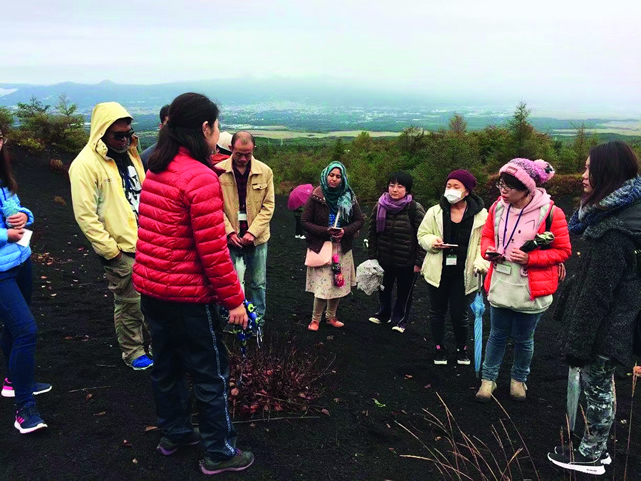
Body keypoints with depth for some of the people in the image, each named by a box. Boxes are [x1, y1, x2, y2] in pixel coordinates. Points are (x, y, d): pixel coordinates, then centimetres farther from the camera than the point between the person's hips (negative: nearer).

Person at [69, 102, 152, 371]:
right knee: (129, 303, 6)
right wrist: (110, 251, -15)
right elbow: (85, 216, -17)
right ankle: (132, 352, 26)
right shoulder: (85, 164, -15)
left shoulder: (128, 153, 8)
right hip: (121, 250, -7)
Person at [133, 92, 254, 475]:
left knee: (167, 364, 22)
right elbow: (212, 249, -21)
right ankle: (220, 453, 21)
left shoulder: (157, 171, 7)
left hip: (151, 287, 9)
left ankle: (174, 433, 40)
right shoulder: (201, 178, -20)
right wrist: (234, 300, -14)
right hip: (188, 295, -9)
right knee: (212, 374, 7)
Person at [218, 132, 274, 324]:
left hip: (257, 238, 2)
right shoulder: (219, 171, -5)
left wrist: (252, 232, -11)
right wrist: (229, 231, -12)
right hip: (231, 238, -1)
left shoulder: (265, 172, -1)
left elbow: (268, 206, -1)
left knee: (259, 283, 12)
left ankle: (258, 319, 27)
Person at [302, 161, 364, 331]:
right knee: (323, 285, -7)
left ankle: (331, 316, 29)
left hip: (342, 248, 4)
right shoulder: (316, 196, -7)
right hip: (321, 247, -3)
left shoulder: (349, 197, 1)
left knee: (338, 284, 9)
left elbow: (360, 220, 4)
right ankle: (315, 319, 14)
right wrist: (326, 231, -18)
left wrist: (345, 231, -14)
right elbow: (305, 222, -7)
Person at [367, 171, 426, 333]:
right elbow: (373, 233, 4)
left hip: (407, 262, -4)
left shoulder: (415, 209, -15)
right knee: (384, 289, 21)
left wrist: (419, 262, -13)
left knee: (404, 292, 13)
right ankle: (383, 314, 44)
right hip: (384, 259, 4)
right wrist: (372, 256, 4)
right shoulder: (380, 206, -3)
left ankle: (400, 320, 33)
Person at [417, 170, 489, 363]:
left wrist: (481, 264, -18)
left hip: (463, 273, -2)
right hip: (438, 271, 2)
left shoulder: (480, 215, -4)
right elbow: (422, 235, 7)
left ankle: (462, 349, 30)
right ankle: (439, 348, 31)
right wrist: (432, 241, -14)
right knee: (437, 311, 12)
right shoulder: (435, 212, 1)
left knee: (460, 314, 4)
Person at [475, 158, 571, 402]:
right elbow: (487, 236, 12)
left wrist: (530, 258, -21)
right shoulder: (498, 207, -3)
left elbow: (563, 251, -8)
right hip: (500, 286, 3)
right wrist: (488, 250, -10)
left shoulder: (550, 213, -16)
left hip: (531, 290, -3)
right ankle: (488, 379, 31)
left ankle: (518, 379, 38)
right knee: (497, 335, 16)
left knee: (523, 339, 15)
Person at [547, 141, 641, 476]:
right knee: (600, 386, 19)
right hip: (610, 324, 9)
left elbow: (597, 294, -24)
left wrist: (578, 342, -18)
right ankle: (597, 449, 34)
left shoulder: (613, 232, -25)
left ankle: (590, 457, 23)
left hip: (603, 328, -9)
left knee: (596, 388, 6)